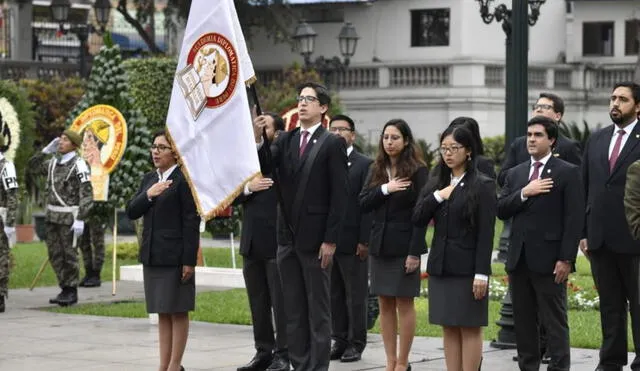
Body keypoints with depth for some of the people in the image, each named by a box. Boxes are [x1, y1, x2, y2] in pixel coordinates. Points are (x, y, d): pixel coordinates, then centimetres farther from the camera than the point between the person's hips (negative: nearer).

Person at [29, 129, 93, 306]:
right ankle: (65, 289, 17)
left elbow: (87, 194, -15)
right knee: (55, 254, 8)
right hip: (52, 215, 7)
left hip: (69, 216, -7)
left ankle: (72, 291, 7)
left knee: (69, 254, -3)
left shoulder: (79, 164, -11)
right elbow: (33, 165, 26)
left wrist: (80, 219, -20)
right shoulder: (53, 163, 11)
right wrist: (47, 150, 11)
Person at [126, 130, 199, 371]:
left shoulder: (183, 179, -9)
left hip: (175, 257, -7)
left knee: (178, 311, 0)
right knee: (162, 313, 10)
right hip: (152, 256, 7)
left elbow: (191, 222, -12)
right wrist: (148, 195, -10)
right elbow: (131, 212, 9)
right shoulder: (149, 179, 15)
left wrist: (189, 260, -15)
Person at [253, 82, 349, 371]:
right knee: (293, 309, 10)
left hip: (315, 239, -5)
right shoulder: (285, 140, 10)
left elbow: (339, 195, -9)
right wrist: (258, 140, -21)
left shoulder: (332, 144, -6)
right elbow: (264, 168, -4)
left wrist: (330, 240, -13)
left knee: (318, 308, 2)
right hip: (287, 237, 5)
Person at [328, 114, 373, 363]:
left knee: (356, 294, 1)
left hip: (352, 241, -4)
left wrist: (364, 241, -12)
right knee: (334, 295, 8)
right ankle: (339, 340, 16)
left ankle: (356, 343, 8)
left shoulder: (365, 165, -2)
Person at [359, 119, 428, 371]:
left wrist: (415, 252, -15)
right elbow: (363, 204, 3)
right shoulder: (376, 170, 10)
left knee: (404, 304, -1)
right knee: (385, 305, 6)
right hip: (379, 245, 5)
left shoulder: (418, 171, -6)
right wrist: (384, 189, -14)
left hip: (404, 246, -5)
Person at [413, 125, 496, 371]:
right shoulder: (435, 184, 12)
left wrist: (482, 273, -15)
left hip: (467, 268, -6)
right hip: (440, 266, 6)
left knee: (470, 327, 0)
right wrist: (437, 197, -10)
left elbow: (486, 233, -10)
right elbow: (418, 220, 3)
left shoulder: (483, 185, -5)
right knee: (448, 328, 8)